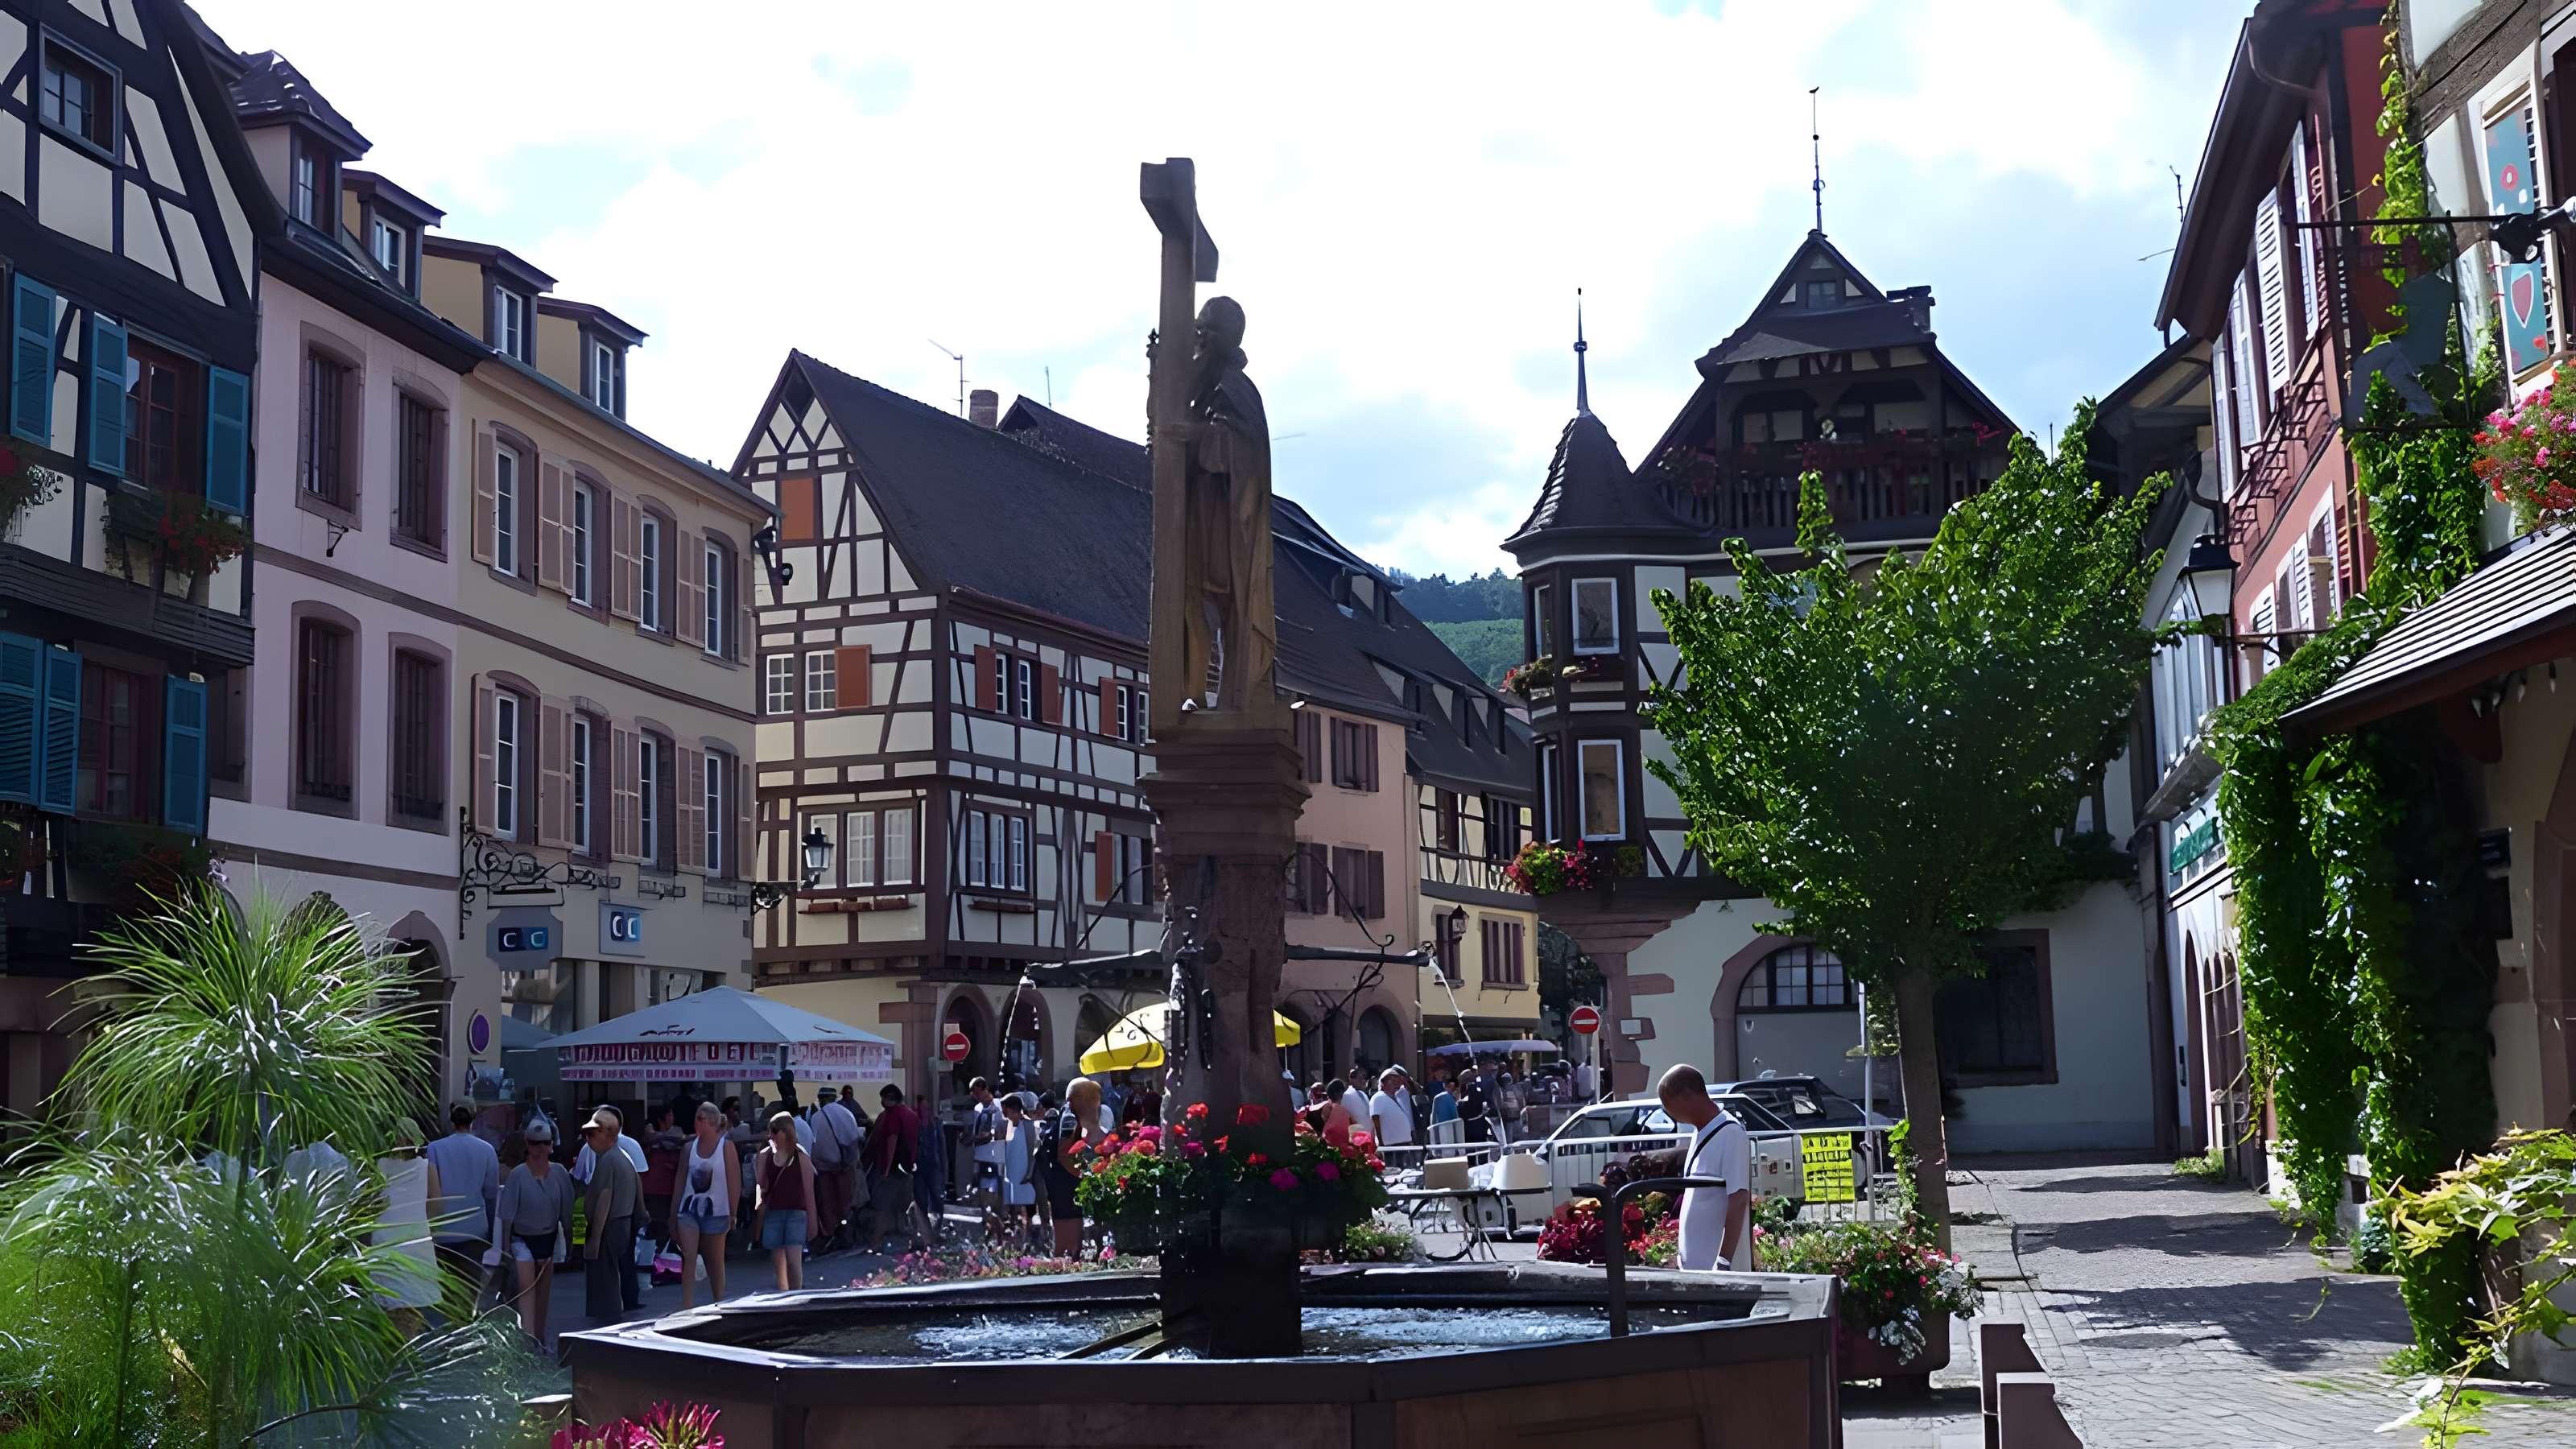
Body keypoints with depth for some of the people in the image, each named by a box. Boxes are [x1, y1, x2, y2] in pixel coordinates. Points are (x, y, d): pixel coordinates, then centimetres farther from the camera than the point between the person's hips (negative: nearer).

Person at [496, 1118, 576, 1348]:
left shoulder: (560, 1174, -4)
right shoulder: (517, 1175, -14)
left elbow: (566, 1213, 5)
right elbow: (507, 1215, -10)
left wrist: (569, 1242, 9)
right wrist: (505, 1245, -10)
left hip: (549, 1238, 4)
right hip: (523, 1238, -4)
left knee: (544, 1291, 12)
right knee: (526, 1286, -14)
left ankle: (540, 1340, 24)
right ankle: (528, 1337, -20)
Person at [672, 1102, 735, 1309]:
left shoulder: (726, 1147, -3)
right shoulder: (689, 1148, 6)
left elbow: (733, 1182, -4)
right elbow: (681, 1183, 10)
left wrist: (733, 1215, -7)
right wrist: (673, 1216, 9)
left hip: (715, 1211, -2)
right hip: (689, 1209, 2)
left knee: (715, 1262, 9)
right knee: (688, 1259, -10)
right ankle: (686, 1309, -15)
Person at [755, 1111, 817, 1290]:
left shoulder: (801, 1157, -1)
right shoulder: (765, 1156, 6)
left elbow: (809, 1189, 3)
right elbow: (762, 1187, 12)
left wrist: (812, 1218, 3)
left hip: (796, 1213, -3)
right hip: (772, 1213, 3)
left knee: (794, 1260, -14)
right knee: (779, 1263, 5)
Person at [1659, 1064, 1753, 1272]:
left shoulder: (1730, 1134, -14)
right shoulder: (1701, 1133, 13)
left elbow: (1739, 1200, -18)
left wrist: (1724, 1261, -22)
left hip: (1716, 1266, -8)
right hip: (1695, 1264, 8)